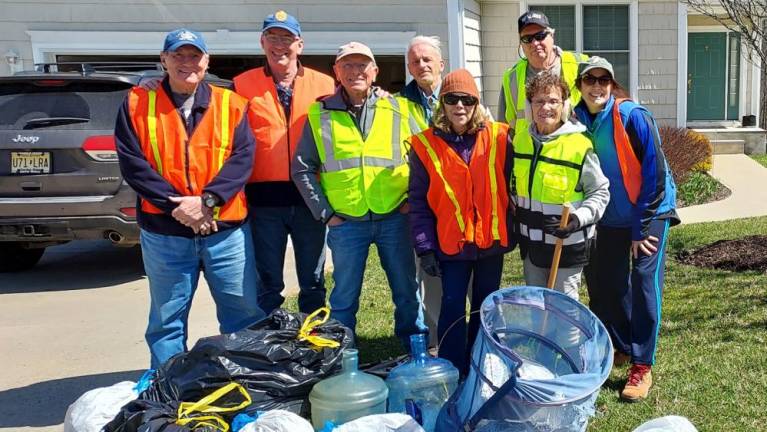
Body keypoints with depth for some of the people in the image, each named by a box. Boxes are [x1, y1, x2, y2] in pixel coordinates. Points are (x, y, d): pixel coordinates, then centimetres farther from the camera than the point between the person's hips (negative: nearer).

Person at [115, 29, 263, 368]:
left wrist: (206, 200, -17)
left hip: (226, 228, 1)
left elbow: (243, 157, -5)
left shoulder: (230, 104, 5)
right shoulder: (137, 104, 3)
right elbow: (132, 163, -5)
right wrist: (177, 205, -15)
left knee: (245, 313, 7)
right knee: (167, 318, 11)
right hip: (164, 230, 0)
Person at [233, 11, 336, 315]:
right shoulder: (242, 85, 3)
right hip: (263, 198, 0)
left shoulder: (324, 85, 5)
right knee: (268, 283, 10)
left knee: (313, 281, 12)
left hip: (310, 197, 1)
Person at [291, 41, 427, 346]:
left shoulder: (399, 109, 4)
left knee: (407, 292, 11)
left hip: (395, 219, 1)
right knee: (344, 298, 9)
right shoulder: (320, 114, 3)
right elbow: (302, 168, 5)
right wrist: (324, 213, -1)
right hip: (346, 224, 0)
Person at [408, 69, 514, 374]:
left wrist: (512, 232, 0)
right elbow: (418, 200, -3)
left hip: (492, 240, 2)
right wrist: (425, 247, -7)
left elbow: (509, 188, 3)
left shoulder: (498, 138, -2)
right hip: (451, 243, -2)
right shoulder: (425, 145, -4)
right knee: (453, 306, 2)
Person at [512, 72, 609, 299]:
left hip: (567, 244, -6)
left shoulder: (580, 145, -15)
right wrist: (515, 215, 11)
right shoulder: (520, 140, 3)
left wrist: (579, 219, -23)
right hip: (531, 243, 6)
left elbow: (600, 193, -8)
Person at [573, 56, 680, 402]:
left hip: (649, 212, -5)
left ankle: (642, 367, 1)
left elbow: (654, 172, -18)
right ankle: (622, 348, 29)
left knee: (645, 282, -8)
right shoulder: (578, 122, -5)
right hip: (611, 218, 5)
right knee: (607, 283, 8)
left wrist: (640, 228, -16)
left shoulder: (633, 117, -19)